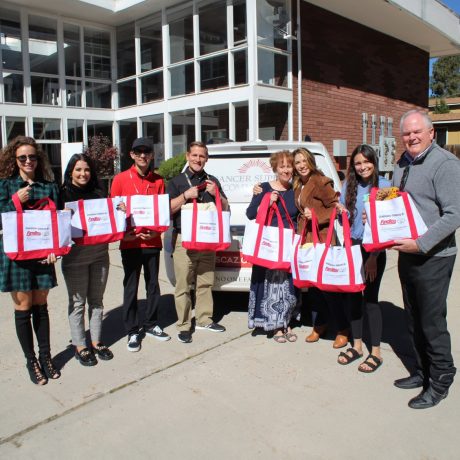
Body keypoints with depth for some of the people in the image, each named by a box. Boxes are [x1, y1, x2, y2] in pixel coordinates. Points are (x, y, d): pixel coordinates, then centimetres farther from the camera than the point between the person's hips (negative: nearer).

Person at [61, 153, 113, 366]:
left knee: (96, 300, 13)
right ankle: (80, 346, 18)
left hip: (99, 254, 4)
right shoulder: (63, 194, -2)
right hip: (75, 256, -3)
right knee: (77, 302, 5)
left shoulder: (98, 193, 8)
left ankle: (96, 341, 26)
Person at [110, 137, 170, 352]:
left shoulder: (158, 181, 5)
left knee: (153, 284, 12)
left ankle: (151, 325, 28)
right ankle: (132, 331, 16)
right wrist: (122, 233, -12)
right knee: (131, 287, 4)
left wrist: (156, 231, -8)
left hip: (152, 242, 3)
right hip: (130, 242, -2)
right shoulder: (121, 179, 0)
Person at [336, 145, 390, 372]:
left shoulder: (383, 185, -8)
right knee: (352, 295, 9)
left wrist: (373, 256, -12)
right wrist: (341, 211, -12)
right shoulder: (349, 185, 6)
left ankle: (376, 352, 15)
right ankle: (357, 345, 26)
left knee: (370, 297, 0)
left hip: (374, 249, -4)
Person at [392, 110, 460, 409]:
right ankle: (424, 372, 32)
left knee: (432, 322, 0)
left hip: (432, 257, -8)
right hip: (406, 253, 8)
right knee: (414, 319, 16)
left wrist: (421, 244, -23)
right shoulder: (403, 163, 12)